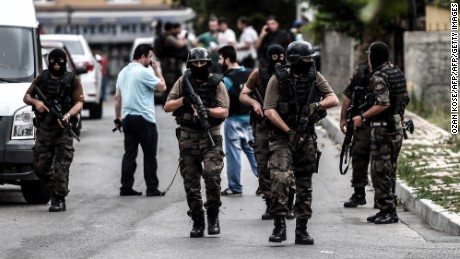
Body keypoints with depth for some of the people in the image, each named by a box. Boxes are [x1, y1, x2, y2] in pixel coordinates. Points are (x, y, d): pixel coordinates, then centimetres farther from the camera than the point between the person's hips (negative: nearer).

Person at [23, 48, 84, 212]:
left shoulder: (72, 81, 0)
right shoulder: (41, 79, 10)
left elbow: (79, 103, -6)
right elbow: (27, 97, 16)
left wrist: (68, 115, -25)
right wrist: (36, 102, -8)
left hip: (63, 131, -4)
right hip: (43, 130, 4)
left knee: (61, 168, -8)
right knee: (40, 167, 6)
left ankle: (59, 199, -3)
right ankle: (54, 189, 29)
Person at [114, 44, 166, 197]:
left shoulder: (123, 72, 13)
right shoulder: (144, 72, -13)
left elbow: (117, 97, 15)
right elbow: (162, 87, -8)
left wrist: (117, 118, 19)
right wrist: (157, 69, 2)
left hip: (127, 118, 7)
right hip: (144, 119, -7)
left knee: (129, 154, 8)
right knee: (149, 155, -1)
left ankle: (126, 187, 5)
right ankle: (152, 188, -1)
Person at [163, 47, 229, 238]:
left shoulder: (216, 84, 2)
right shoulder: (183, 82, 7)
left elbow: (224, 111, -4)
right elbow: (167, 107, 5)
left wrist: (207, 111, -21)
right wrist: (184, 100, -12)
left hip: (210, 137, -2)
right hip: (188, 138, 2)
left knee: (212, 175, -19)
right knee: (191, 183, 3)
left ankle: (213, 216, -2)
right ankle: (197, 222, 12)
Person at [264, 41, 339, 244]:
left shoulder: (315, 77, 5)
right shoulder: (278, 79, -6)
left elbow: (334, 100, -1)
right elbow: (269, 110, -10)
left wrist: (318, 105, -21)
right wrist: (289, 132, -17)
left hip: (307, 137, 4)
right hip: (282, 137, -4)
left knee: (305, 185, 8)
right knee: (280, 178, -22)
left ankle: (301, 230, 16)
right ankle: (280, 225, -16)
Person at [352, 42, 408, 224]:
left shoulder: (379, 76, -16)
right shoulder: (397, 72, 13)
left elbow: (383, 104, -23)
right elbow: (403, 100, 18)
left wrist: (362, 117, -16)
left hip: (382, 127, -10)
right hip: (396, 126, 10)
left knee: (380, 170, -5)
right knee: (389, 170, 14)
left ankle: (387, 211, -6)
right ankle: (389, 210, 18)